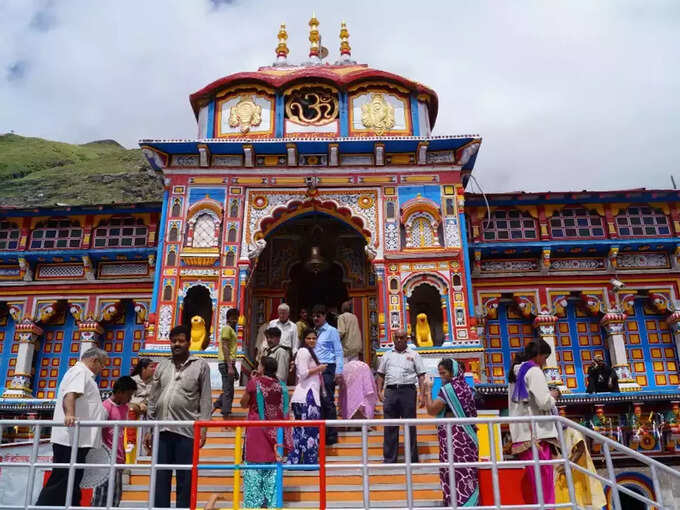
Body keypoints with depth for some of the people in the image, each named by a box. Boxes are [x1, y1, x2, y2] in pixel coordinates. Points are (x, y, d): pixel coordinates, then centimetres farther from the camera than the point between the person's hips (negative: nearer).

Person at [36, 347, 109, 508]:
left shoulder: (84, 374, 25)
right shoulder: (80, 371, -7)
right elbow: (70, 394, -27)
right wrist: (69, 414, -43)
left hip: (77, 440, 11)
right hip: (71, 439, -11)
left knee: (71, 482, 12)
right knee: (62, 481, -9)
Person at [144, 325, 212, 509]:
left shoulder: (200, 365, 4)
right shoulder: (162, 366, 15)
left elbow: (205, 399, 0)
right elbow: (153, 400, 15)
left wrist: (203, 427, -8)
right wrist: (148, 429, 11)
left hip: (187, 431, -4)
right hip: (162, 430, 4)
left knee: (185, 480, 2)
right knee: (160, 478, 7)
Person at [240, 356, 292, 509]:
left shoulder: (254, 383, -12)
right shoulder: (281, 384, 0)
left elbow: (244, 404, 1)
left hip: (257, 431, -4)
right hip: (275, 431, 4)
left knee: (254, 466, 5)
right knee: (273, 469, 11)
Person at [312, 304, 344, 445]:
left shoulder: (331, 331, 0)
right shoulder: (314, 332, 17)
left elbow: (338, 352, -3)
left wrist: (338, 371, -11)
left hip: (327, 369, -6)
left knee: (328, 401, -7)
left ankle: (332, 435, -1)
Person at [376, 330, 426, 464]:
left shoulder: (413, 355, 9)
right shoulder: (387, 355, 17)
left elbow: (421, 376, 5)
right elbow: (381, 375, 17)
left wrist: (422, 394, -4)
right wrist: (379, 391, 4)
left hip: (408, 391, -2)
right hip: (391, 391, 2)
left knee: (410, 426, 1)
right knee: (390, 427, 3)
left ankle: (412, 459, 11)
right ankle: (389, 459, 10)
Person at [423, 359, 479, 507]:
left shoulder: (448, 389, -13)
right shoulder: (465, 387, 11)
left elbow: (431, 410, -13)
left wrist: (428, 390, -4)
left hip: (452, 434, -8)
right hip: (466, 433, 8)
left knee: (454, 473, -2)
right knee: (468, 473, 10)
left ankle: (456, 504, 1)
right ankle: (470, 504, 14)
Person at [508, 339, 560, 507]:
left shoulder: (515, 373, 20)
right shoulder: (534, 371, -7)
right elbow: (544, 402, -16)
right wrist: (552, 396, 4)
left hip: (522, 435, 8)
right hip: (537, 434, -8)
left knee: (533, 484, 11)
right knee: (544, 483, -6)